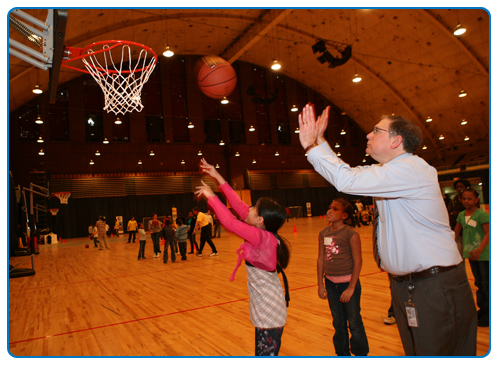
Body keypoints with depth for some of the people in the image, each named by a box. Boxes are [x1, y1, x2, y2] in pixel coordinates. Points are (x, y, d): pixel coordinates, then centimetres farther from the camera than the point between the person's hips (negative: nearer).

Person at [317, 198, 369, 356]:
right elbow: (321, 259, 6)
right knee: (338, 323, 18)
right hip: (331, 283, 5)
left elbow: (358, 261, -12)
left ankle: (360, 354, 28)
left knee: (354, 323, 8)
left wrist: (351, 288, -13)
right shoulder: (323, 234, 2)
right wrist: (320, 284, 7)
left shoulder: (351, 234, -13)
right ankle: (342, 354, 36)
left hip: (348, 282, -5)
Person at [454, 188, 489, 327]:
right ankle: (482, 309, 28)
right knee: (478, 283, 16)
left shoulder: (482, 214, -13)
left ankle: (488, 315, 11)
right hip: (471, 253, 6)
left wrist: (479, 250, -30)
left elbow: (488, 234, -19)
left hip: (484, 254, -6)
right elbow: (456, 233, 14)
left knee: (486, 284, 1)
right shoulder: (461, 215, 6)